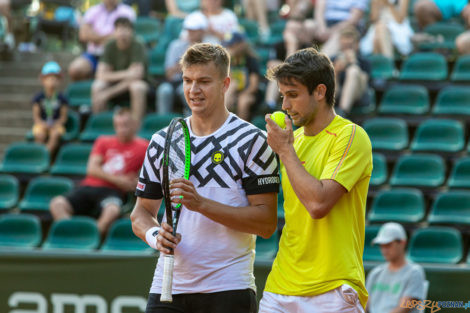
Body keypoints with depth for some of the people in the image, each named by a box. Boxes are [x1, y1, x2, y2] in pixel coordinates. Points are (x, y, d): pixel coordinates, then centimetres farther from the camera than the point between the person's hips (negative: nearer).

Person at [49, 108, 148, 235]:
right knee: (57, 204, -25)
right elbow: (92, 169, 6)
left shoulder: (142, 147, 9)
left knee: (112, 210, -41)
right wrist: (116, 179, -8)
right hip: (88, 186, 3)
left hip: (111, 191, -3)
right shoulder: (103, 142, 18)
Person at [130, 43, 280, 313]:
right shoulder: (162, 142, 12)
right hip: (168, 288, 3)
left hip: (229, 290, -3)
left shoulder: (252, 141, -2)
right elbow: (142, 212, 16)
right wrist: (154, 235, -8)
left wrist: (201, 203, -17)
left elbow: (267, 223, -8)